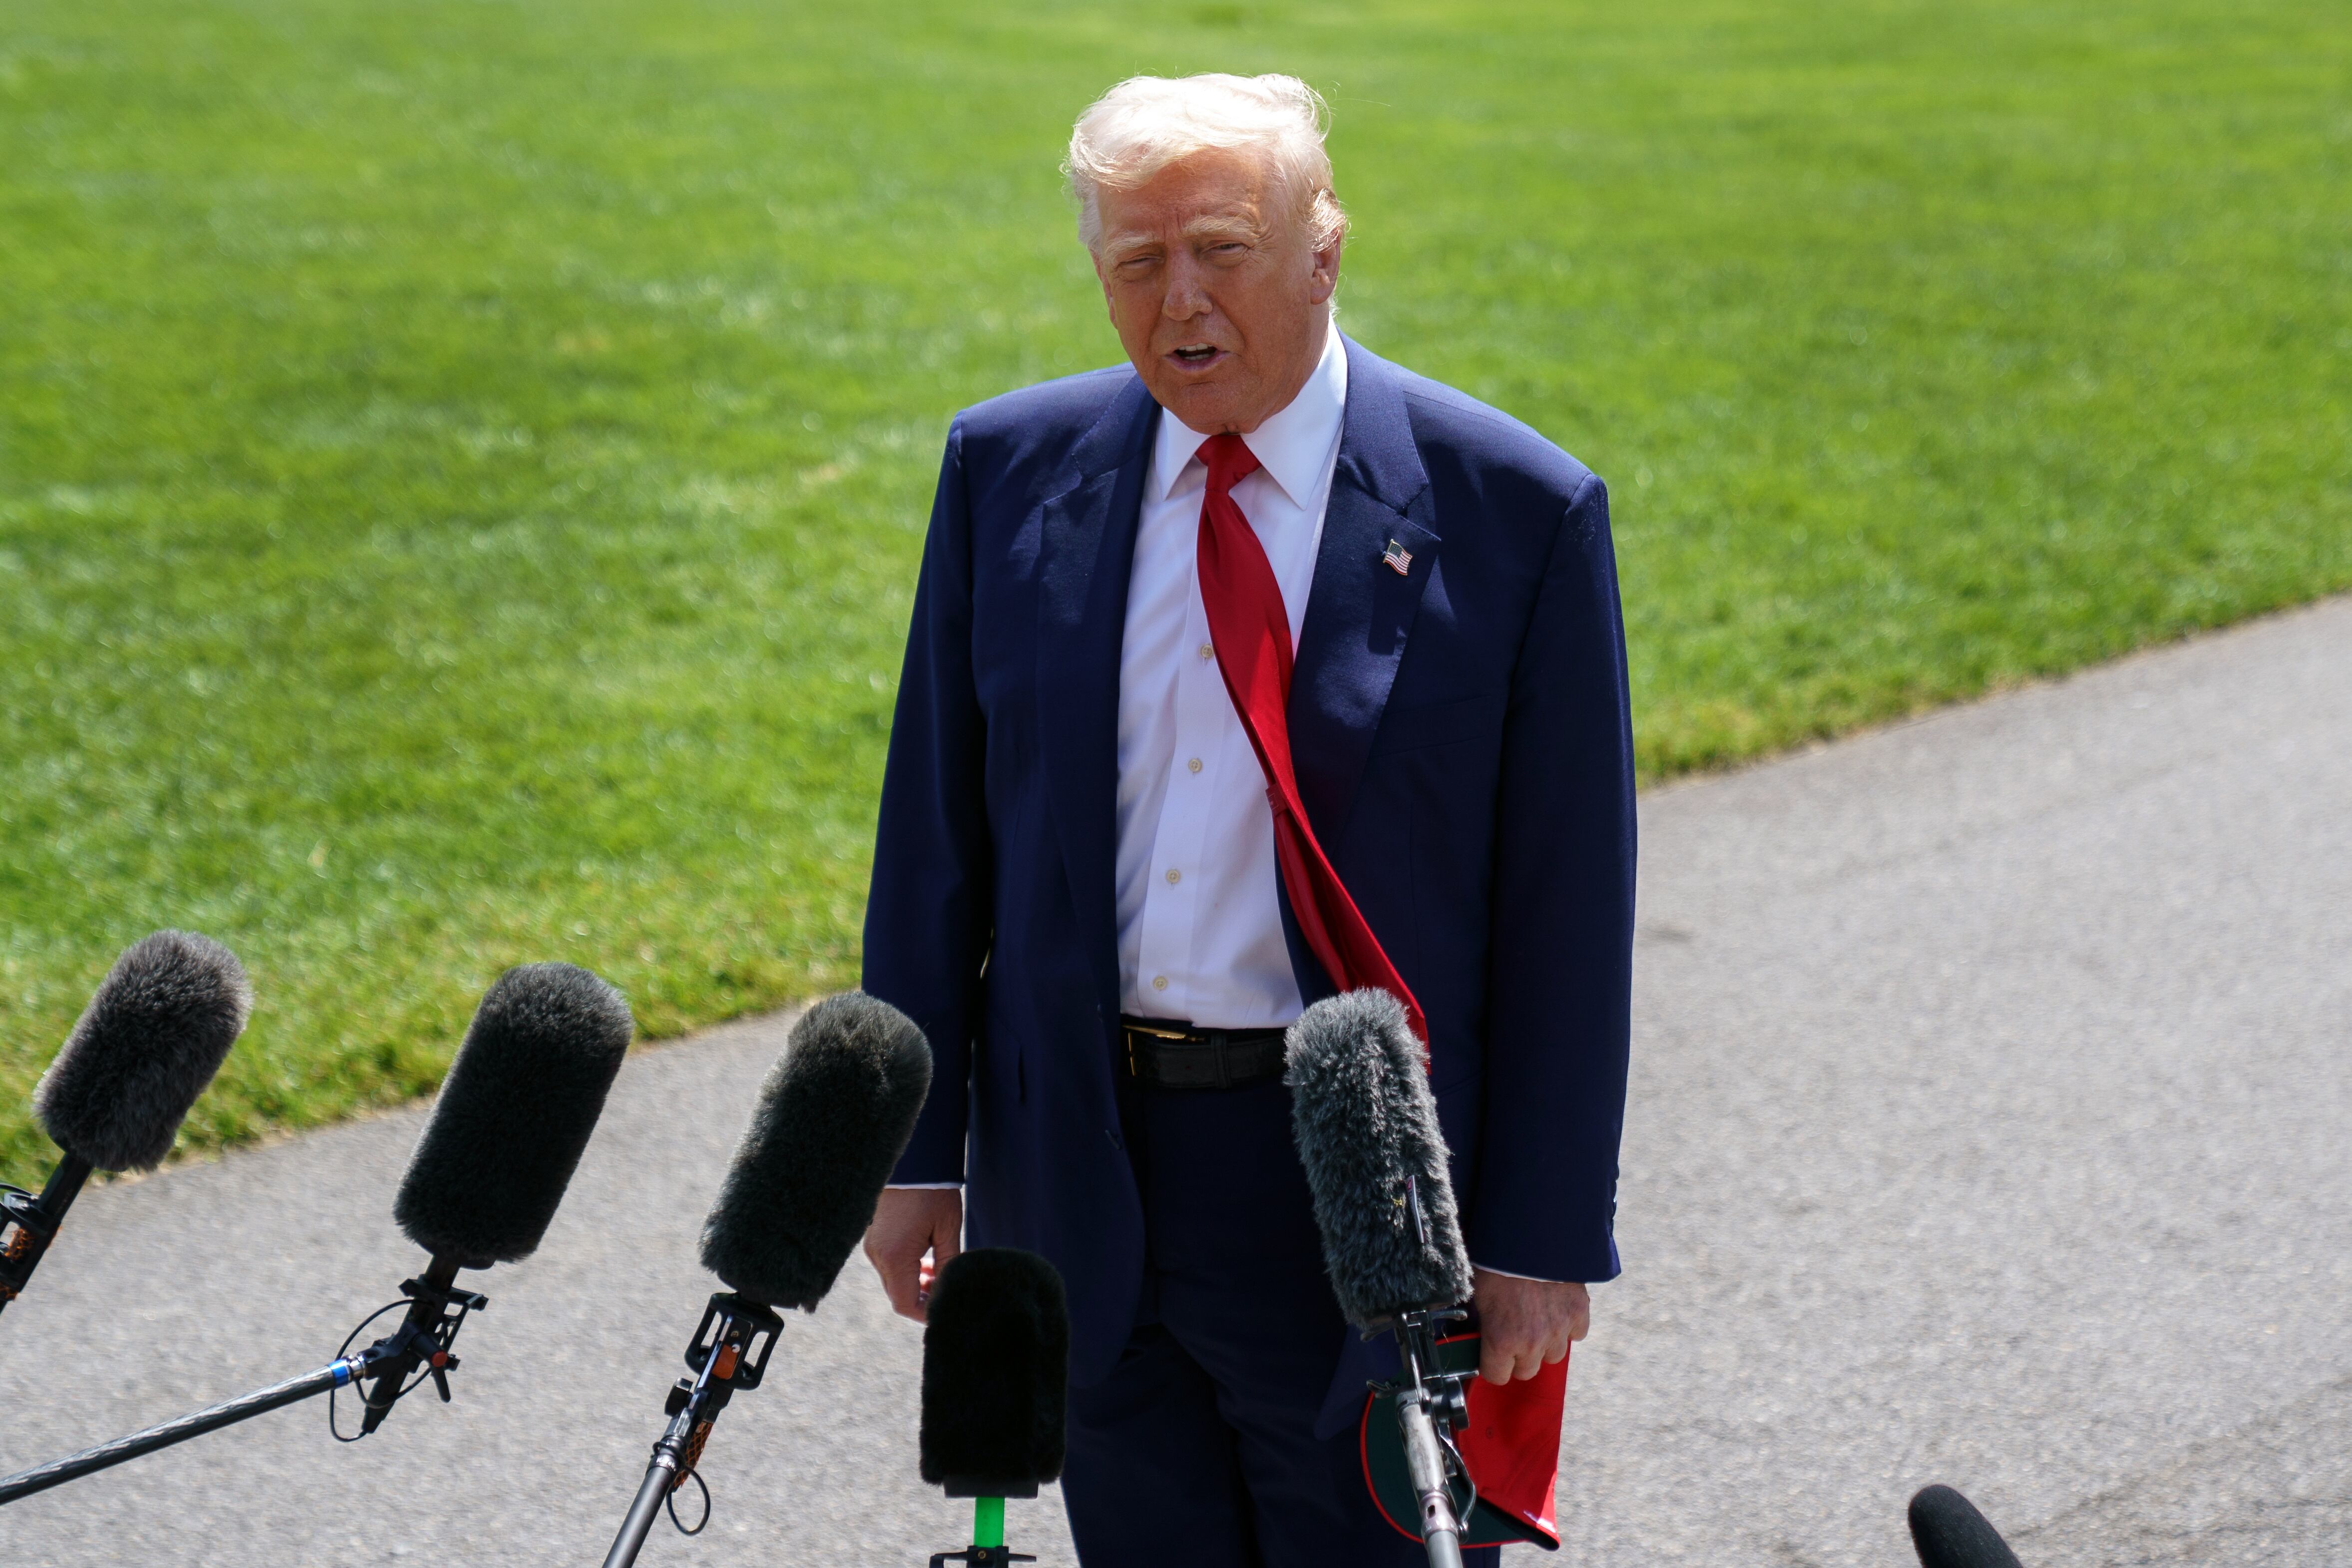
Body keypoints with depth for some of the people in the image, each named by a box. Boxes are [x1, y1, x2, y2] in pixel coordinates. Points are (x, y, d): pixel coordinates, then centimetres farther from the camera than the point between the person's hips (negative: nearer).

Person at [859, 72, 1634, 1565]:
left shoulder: (1517, 512, -10)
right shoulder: (1008, 469, 0)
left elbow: (1568, 901, -7)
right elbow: (935, 834, 6)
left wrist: (1546, 1235, -7)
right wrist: (917, 1147, 4)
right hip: (1077, 1171, 3)